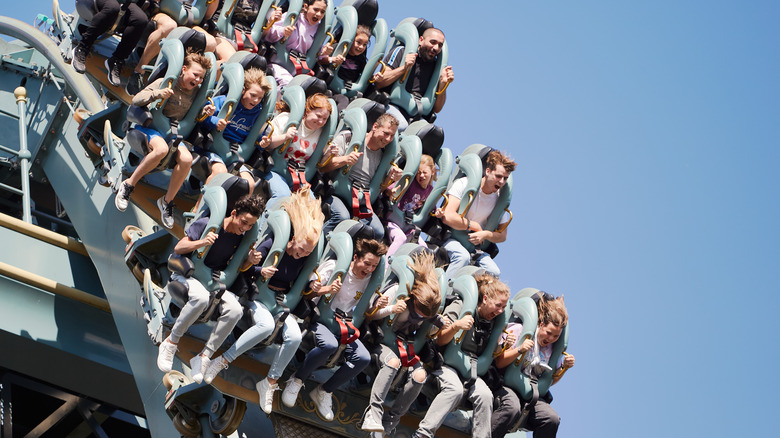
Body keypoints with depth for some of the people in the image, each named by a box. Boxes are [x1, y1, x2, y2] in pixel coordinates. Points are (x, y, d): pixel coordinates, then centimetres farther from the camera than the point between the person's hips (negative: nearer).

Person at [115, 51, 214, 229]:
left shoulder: (196, 91, 7)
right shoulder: (166, 83, -8)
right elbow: (136, 100, -13)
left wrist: (204, 112, -6)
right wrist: (158, 94, -30)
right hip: (149, 126, -5)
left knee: (186, 159, -26)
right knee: (162, 149, -39)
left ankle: (167, 201, -7)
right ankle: (128, 185, -22)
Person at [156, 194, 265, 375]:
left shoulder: (242, 237, 2)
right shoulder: (206, 224, -14)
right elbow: (178, 248, -13)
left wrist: (250, 259, -10)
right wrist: (202, 242, -32)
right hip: (188, 273, -5)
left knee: (235, 310, -25)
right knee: (201, 298, -40)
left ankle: (203, 357, -17)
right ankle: (170, 343, -22)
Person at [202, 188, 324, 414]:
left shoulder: (304, 259, 3)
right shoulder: (271, 245, -11)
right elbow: (246, 268, -9)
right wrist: (261, 271, -28)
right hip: (258, 294, -4)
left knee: (295, 336, -24)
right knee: (266, 324, -37)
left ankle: (270, 383, -10)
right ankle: (223, 360, -26)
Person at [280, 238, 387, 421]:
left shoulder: (368, 282, 11)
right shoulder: (334, 266, -2)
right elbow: (308, 289, -7)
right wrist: (327, 289, -26)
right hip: (320, 318, -5)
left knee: (363, 358, -21)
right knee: (329, 345, -39)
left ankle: (323, 392, -3)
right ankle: (297, 380, -12)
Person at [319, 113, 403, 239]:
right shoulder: (347, 137, -2)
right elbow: (323, 166, -8)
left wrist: (390, 178, -4)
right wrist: (345, 160, -26)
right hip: (334, 193, -5)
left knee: (378, 232, -18)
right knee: (342, 216, -37)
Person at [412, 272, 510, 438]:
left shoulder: (492, 322, 10)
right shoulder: (460, 306, -8)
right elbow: (440, 341, -13)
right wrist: (456, 326, -32)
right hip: (445, 362, -5)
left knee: (485, 395, -24)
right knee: (455, 388, -35)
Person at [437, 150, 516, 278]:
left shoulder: (499, 199, 2)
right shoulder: (464, 184, -13)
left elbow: (502, 236, 9)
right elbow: (449, 217, -24)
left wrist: (485, 234, -14)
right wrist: (476, 226, -13)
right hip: (449, 237, -5)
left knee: (494, 272, -17)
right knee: (463, 256, -37)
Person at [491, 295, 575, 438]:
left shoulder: (552, 348, 12)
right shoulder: (519, 330, -3)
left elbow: (549, 381, 19)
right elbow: (498, 363, -9)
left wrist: (564, 367, 3)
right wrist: (519, 350, -23)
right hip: (504, 386, -5)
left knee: (552, 419, -19)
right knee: (512, 408, -39)